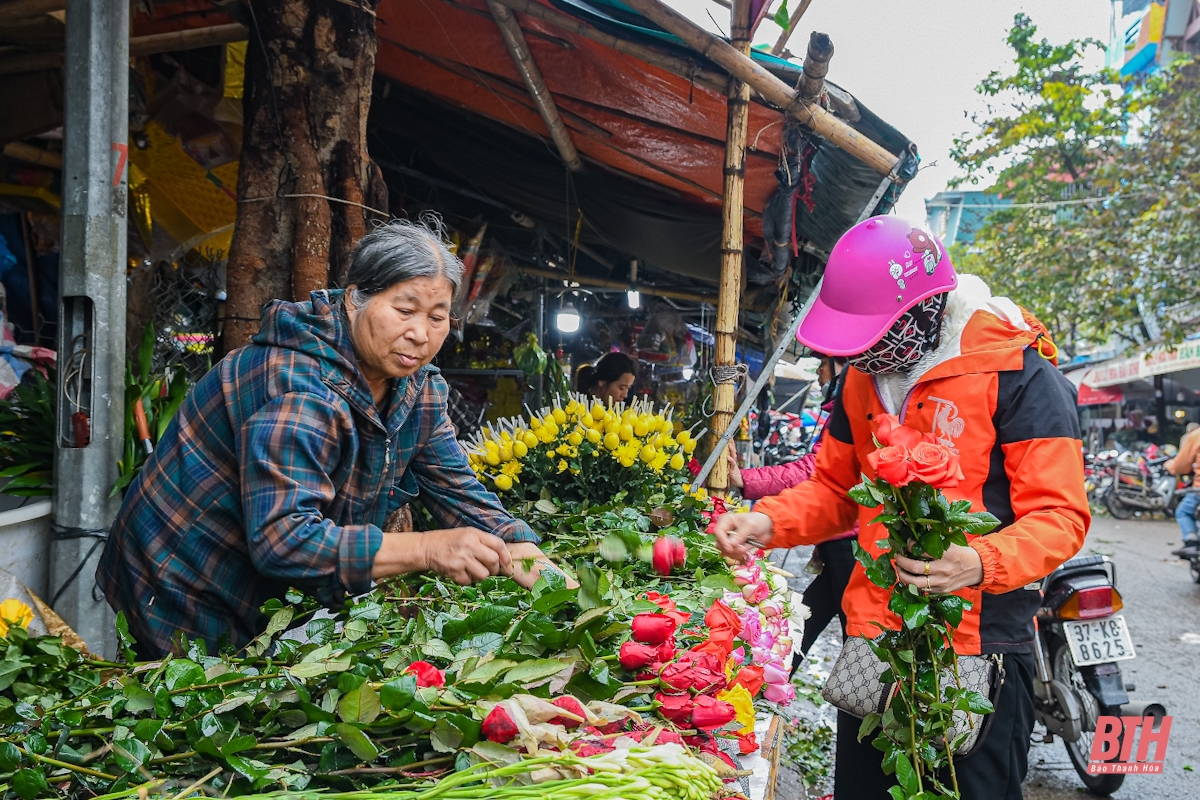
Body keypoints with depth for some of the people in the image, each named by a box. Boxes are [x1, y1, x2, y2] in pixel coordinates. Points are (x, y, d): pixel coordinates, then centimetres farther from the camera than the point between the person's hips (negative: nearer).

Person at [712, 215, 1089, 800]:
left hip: (980, 644, -6)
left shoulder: (1020, 376, -14)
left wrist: (980, 564, -35)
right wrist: (767, 522, -4)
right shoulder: (863, 380, 7)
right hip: (871, 633, 6)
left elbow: (1059, 516, -16)